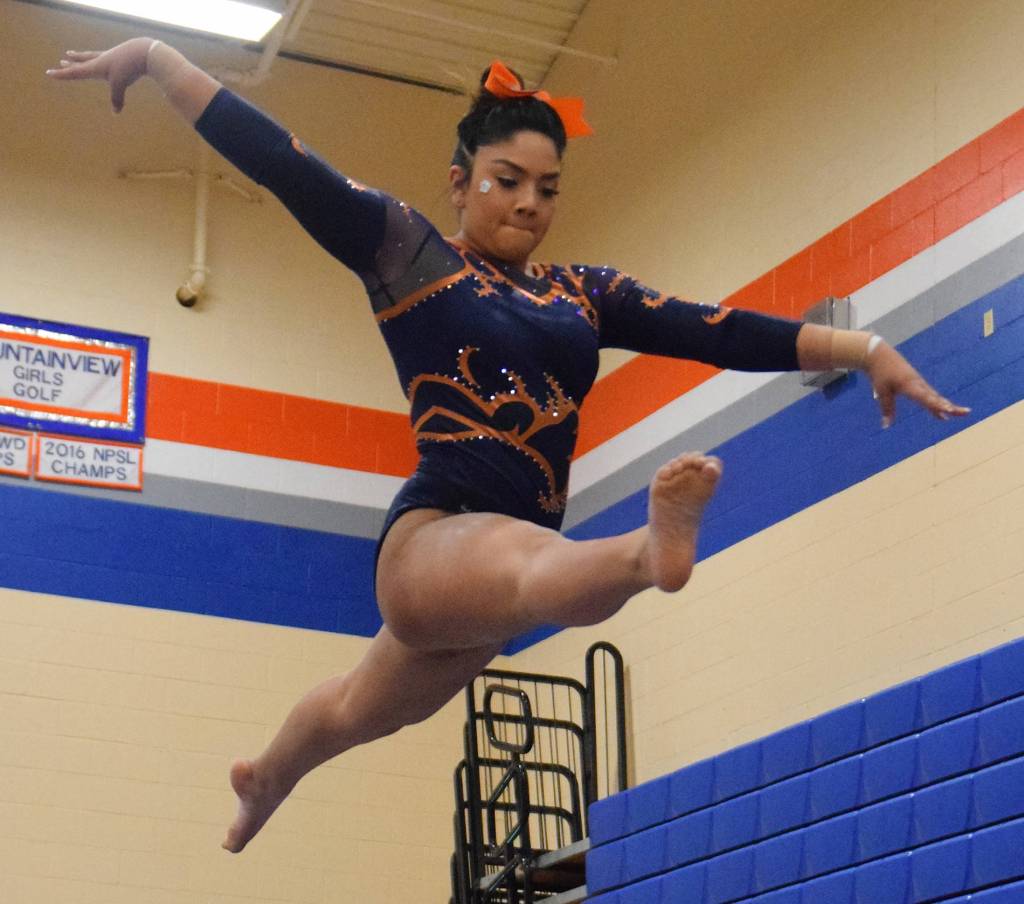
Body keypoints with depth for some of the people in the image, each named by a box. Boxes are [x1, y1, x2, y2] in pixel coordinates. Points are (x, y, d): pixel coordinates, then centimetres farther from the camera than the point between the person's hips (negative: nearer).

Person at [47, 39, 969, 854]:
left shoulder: (584, 294, 14)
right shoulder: (404, 247, 3)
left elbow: (724, 333, 5)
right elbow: (275, 157, -5)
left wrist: (863, 348, -5)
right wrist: (155, 55, -11)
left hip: (501, 559, 7)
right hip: (433, 537, -7)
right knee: (537, 564, -43)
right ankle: (647, 548, -79)